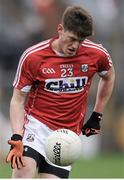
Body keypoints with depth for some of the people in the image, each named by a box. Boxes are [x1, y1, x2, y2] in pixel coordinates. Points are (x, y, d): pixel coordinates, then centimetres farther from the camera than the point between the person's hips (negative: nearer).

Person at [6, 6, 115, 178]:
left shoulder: (97, 54, -4)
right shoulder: (32, 57, -11)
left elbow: (108, 76, 20)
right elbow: (18, 100, -4)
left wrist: (97, 116, 17)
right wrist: (16, 138, -18)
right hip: (36, 123, -2)